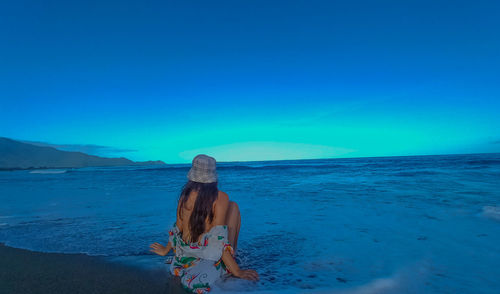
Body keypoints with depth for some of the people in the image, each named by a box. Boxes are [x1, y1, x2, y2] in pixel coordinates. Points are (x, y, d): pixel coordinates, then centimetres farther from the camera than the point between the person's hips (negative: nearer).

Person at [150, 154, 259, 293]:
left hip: (185, 256, 5)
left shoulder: (185, 195, -2)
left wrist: (165, 250, 27)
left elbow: (177, 229, 7)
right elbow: (218, 239, -19)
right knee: (233, 205, 10)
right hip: (210, 260, -5)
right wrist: (237, 271, -14)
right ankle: (232, 255, 14)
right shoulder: (221, 198, -15)